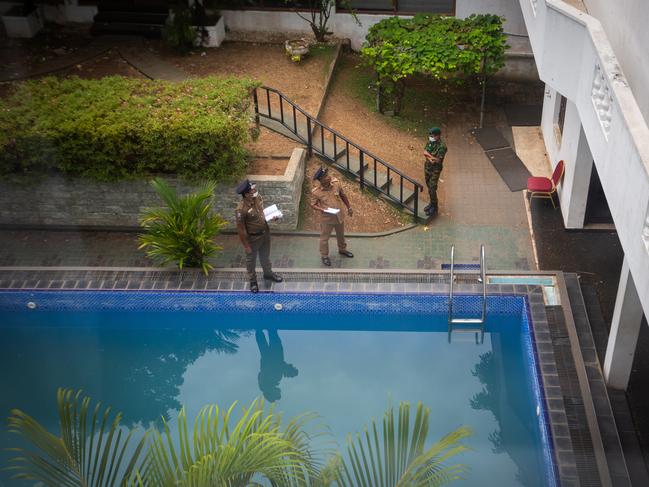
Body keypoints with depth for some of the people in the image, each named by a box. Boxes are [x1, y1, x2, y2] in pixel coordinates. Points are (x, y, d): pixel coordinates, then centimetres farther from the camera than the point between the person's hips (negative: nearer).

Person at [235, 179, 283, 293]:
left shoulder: (257, 198, -13)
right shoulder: (241, 209, -34)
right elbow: (240, 229, -23)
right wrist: (246, 245, -15)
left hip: (265, 232, 6)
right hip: (253, 238, -6)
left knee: (265, 255, 29)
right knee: (251, 260, 19)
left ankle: (268, 273, 53)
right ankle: (252, 280, 41)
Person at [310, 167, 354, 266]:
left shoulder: (335, 184, -15)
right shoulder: (316, 192, -25)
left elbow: (342, 195, 2)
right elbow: (313, 205, -12)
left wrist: (349, 207, 8)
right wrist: (322, 209, -30)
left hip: (339, 216, 4)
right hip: (327, 218, -4)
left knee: (341, 234, 27)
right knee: (324, 237, 16)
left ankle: (342, 249, 53)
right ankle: (324, 256, 38)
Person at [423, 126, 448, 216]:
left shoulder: (442, 146, -24)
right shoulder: (430, 142, -1)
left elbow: (438, 160, -26)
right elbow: (424, 152, -4)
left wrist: (428, 154, -15)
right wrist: (430, 158, -23)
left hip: (435, 170, -7)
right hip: (427, 167, 7)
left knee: (432, 189, -6)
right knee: (429, 186, 18)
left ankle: (434, 208, 7)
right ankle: (432, 203, 33)